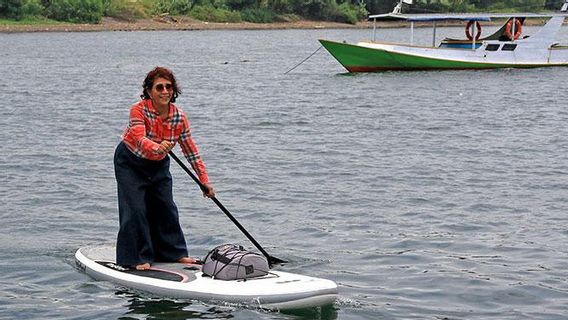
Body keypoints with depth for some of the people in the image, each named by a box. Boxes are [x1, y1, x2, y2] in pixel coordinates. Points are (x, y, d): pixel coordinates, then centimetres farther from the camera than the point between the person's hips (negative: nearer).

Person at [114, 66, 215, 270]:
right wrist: (158, 148, -64)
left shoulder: (179, 117, -15)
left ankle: (173, 252, 20)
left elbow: (191, 151, -9)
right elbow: (140, 140, -42)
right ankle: (136, 258, -2)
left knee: (166, 207, 7)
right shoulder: (138, 110, -28)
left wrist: (204, 180, -10)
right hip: (130, 162, -4)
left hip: (158, 165, 5)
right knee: (136, 209, -10)